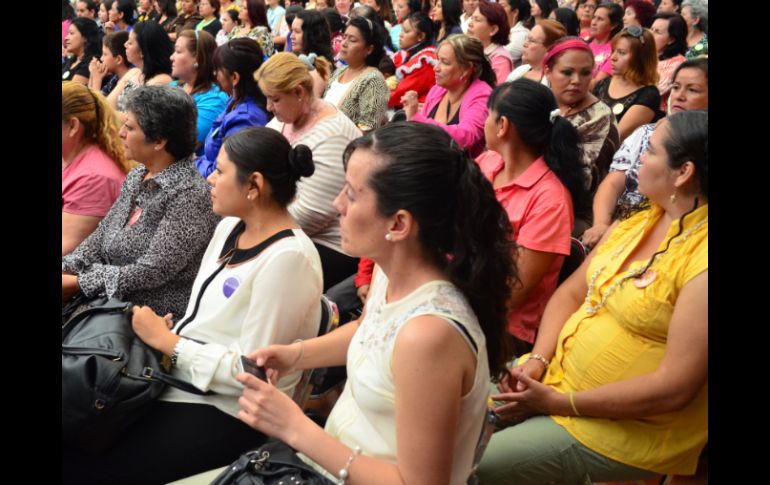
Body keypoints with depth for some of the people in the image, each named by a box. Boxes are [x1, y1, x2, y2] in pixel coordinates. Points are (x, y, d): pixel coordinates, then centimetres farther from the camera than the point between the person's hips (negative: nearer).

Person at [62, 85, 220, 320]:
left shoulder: (190, 194, -18)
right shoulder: (136, 177, 9)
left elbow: (153, 272, -21)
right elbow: (102, 234, 13)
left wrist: (76, 282, -16)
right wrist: (66, 269, -4)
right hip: (111, 302, 8)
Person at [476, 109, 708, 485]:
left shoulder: (700, 262, -24)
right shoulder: (636, 222, 3)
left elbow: (675, 388, -25)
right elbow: (570, 292, 6)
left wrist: (560, 403, -21)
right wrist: (537, 361, -10)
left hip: (622, 427, -7)